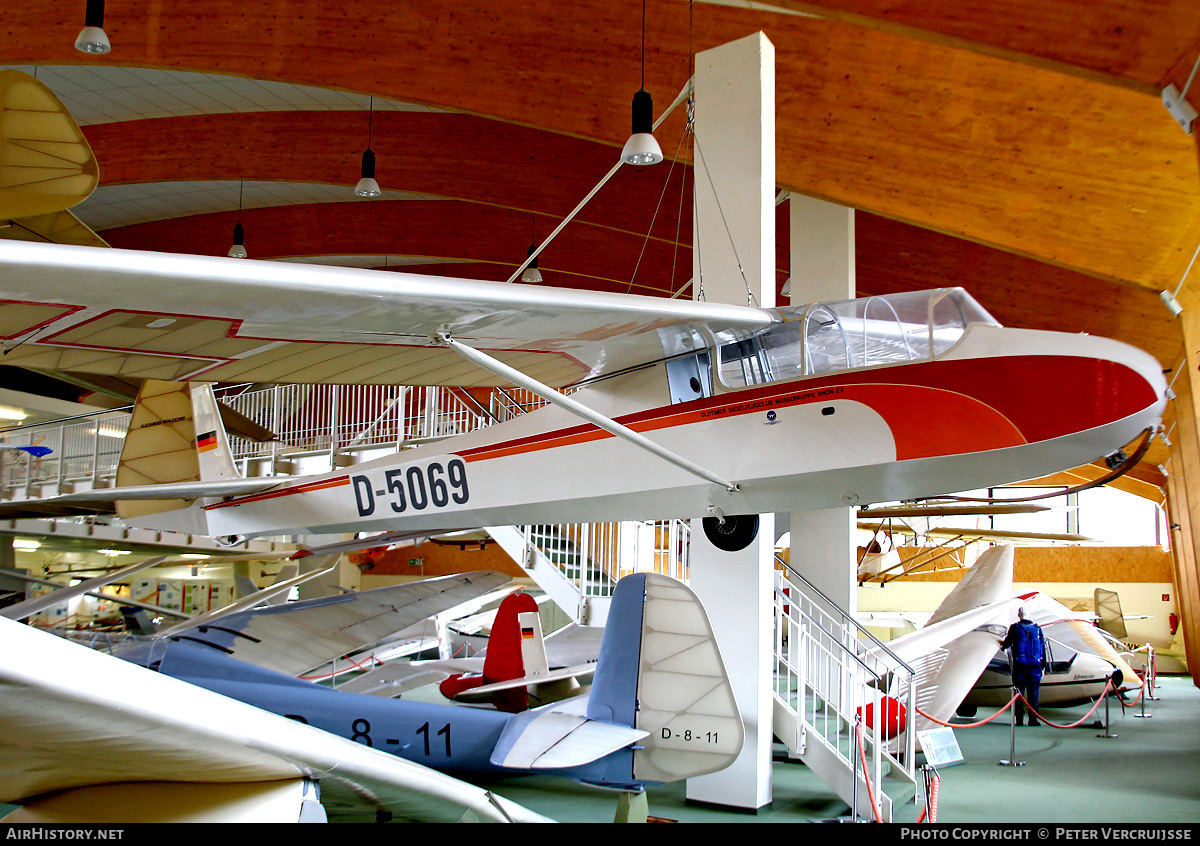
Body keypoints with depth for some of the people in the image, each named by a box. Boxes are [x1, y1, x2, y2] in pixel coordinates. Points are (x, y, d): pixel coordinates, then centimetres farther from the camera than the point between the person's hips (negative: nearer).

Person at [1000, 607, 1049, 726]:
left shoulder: (1015, 628, -2)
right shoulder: (1037, 629, 5)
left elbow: (1007, 643, 5)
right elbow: (1043, 649, 8)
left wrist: (1002, 645, 29)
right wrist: (1043, 666, 15)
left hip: (1019, 666, -1)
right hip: (1035, 666, 1)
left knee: (1019, 693, 3)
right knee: (1033, 693, 5)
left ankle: (1019, 719, 2)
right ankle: (1033, 719, 3)